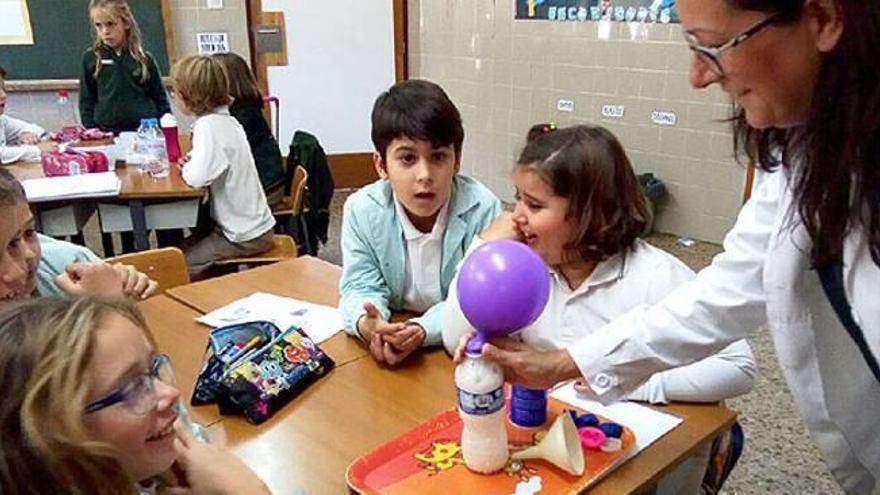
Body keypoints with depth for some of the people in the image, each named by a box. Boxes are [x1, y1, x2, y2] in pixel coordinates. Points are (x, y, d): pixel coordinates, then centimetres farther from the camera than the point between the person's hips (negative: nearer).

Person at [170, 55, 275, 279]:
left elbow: (198, 177, -33)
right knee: (182, 250, 20)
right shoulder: (225, 119, 6)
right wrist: (194, 161, -2)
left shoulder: (208, 125, -21)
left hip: (244, 236, -9)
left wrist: (187, 167, -11)